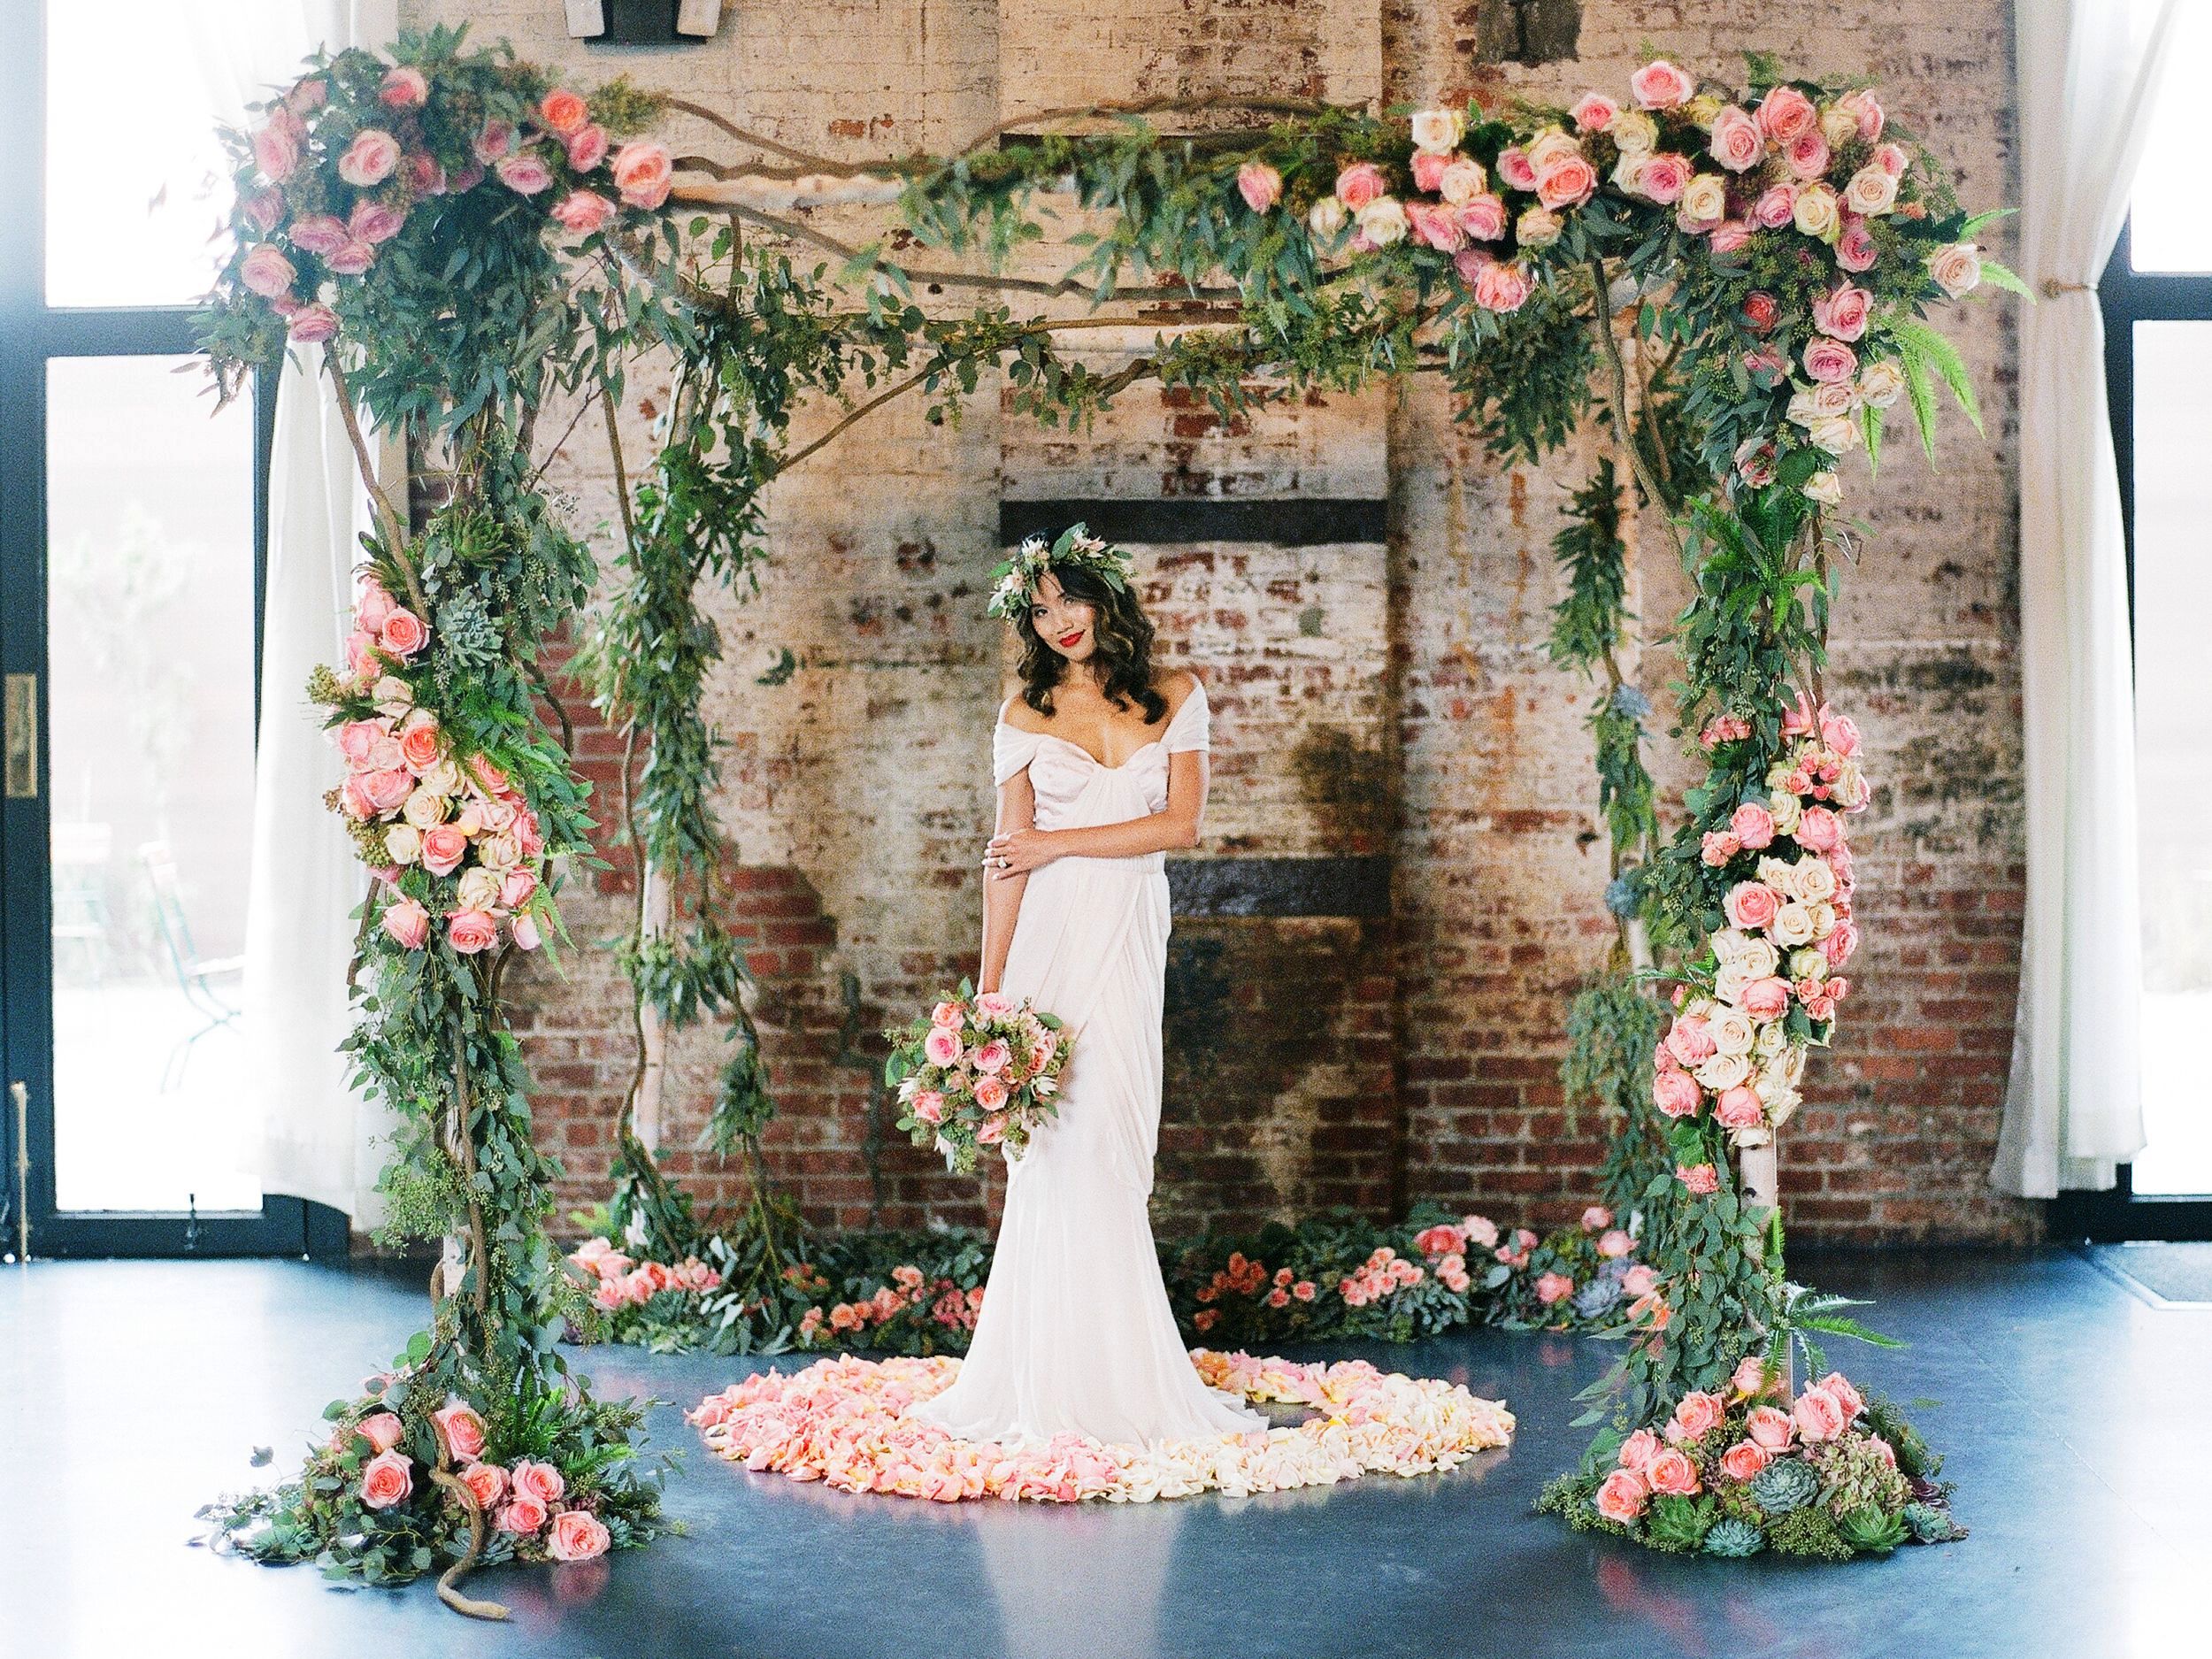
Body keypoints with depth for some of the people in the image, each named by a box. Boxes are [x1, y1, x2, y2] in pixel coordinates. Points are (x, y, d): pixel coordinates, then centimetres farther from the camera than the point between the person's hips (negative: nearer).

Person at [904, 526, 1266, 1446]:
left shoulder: (1176, 698, 7)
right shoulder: (1027, 713, 4)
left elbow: (1181, 824, -2)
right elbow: (1008, 857, 1)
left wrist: (1058, 843, -7)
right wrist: (989, 989, -6)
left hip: (1133, 936, 1)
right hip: (1053, 934, -1)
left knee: (1110, 1147, 0)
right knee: (1064, 1148, -3)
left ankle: (1117, 1377, 7)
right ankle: (1057, 1380, 3)